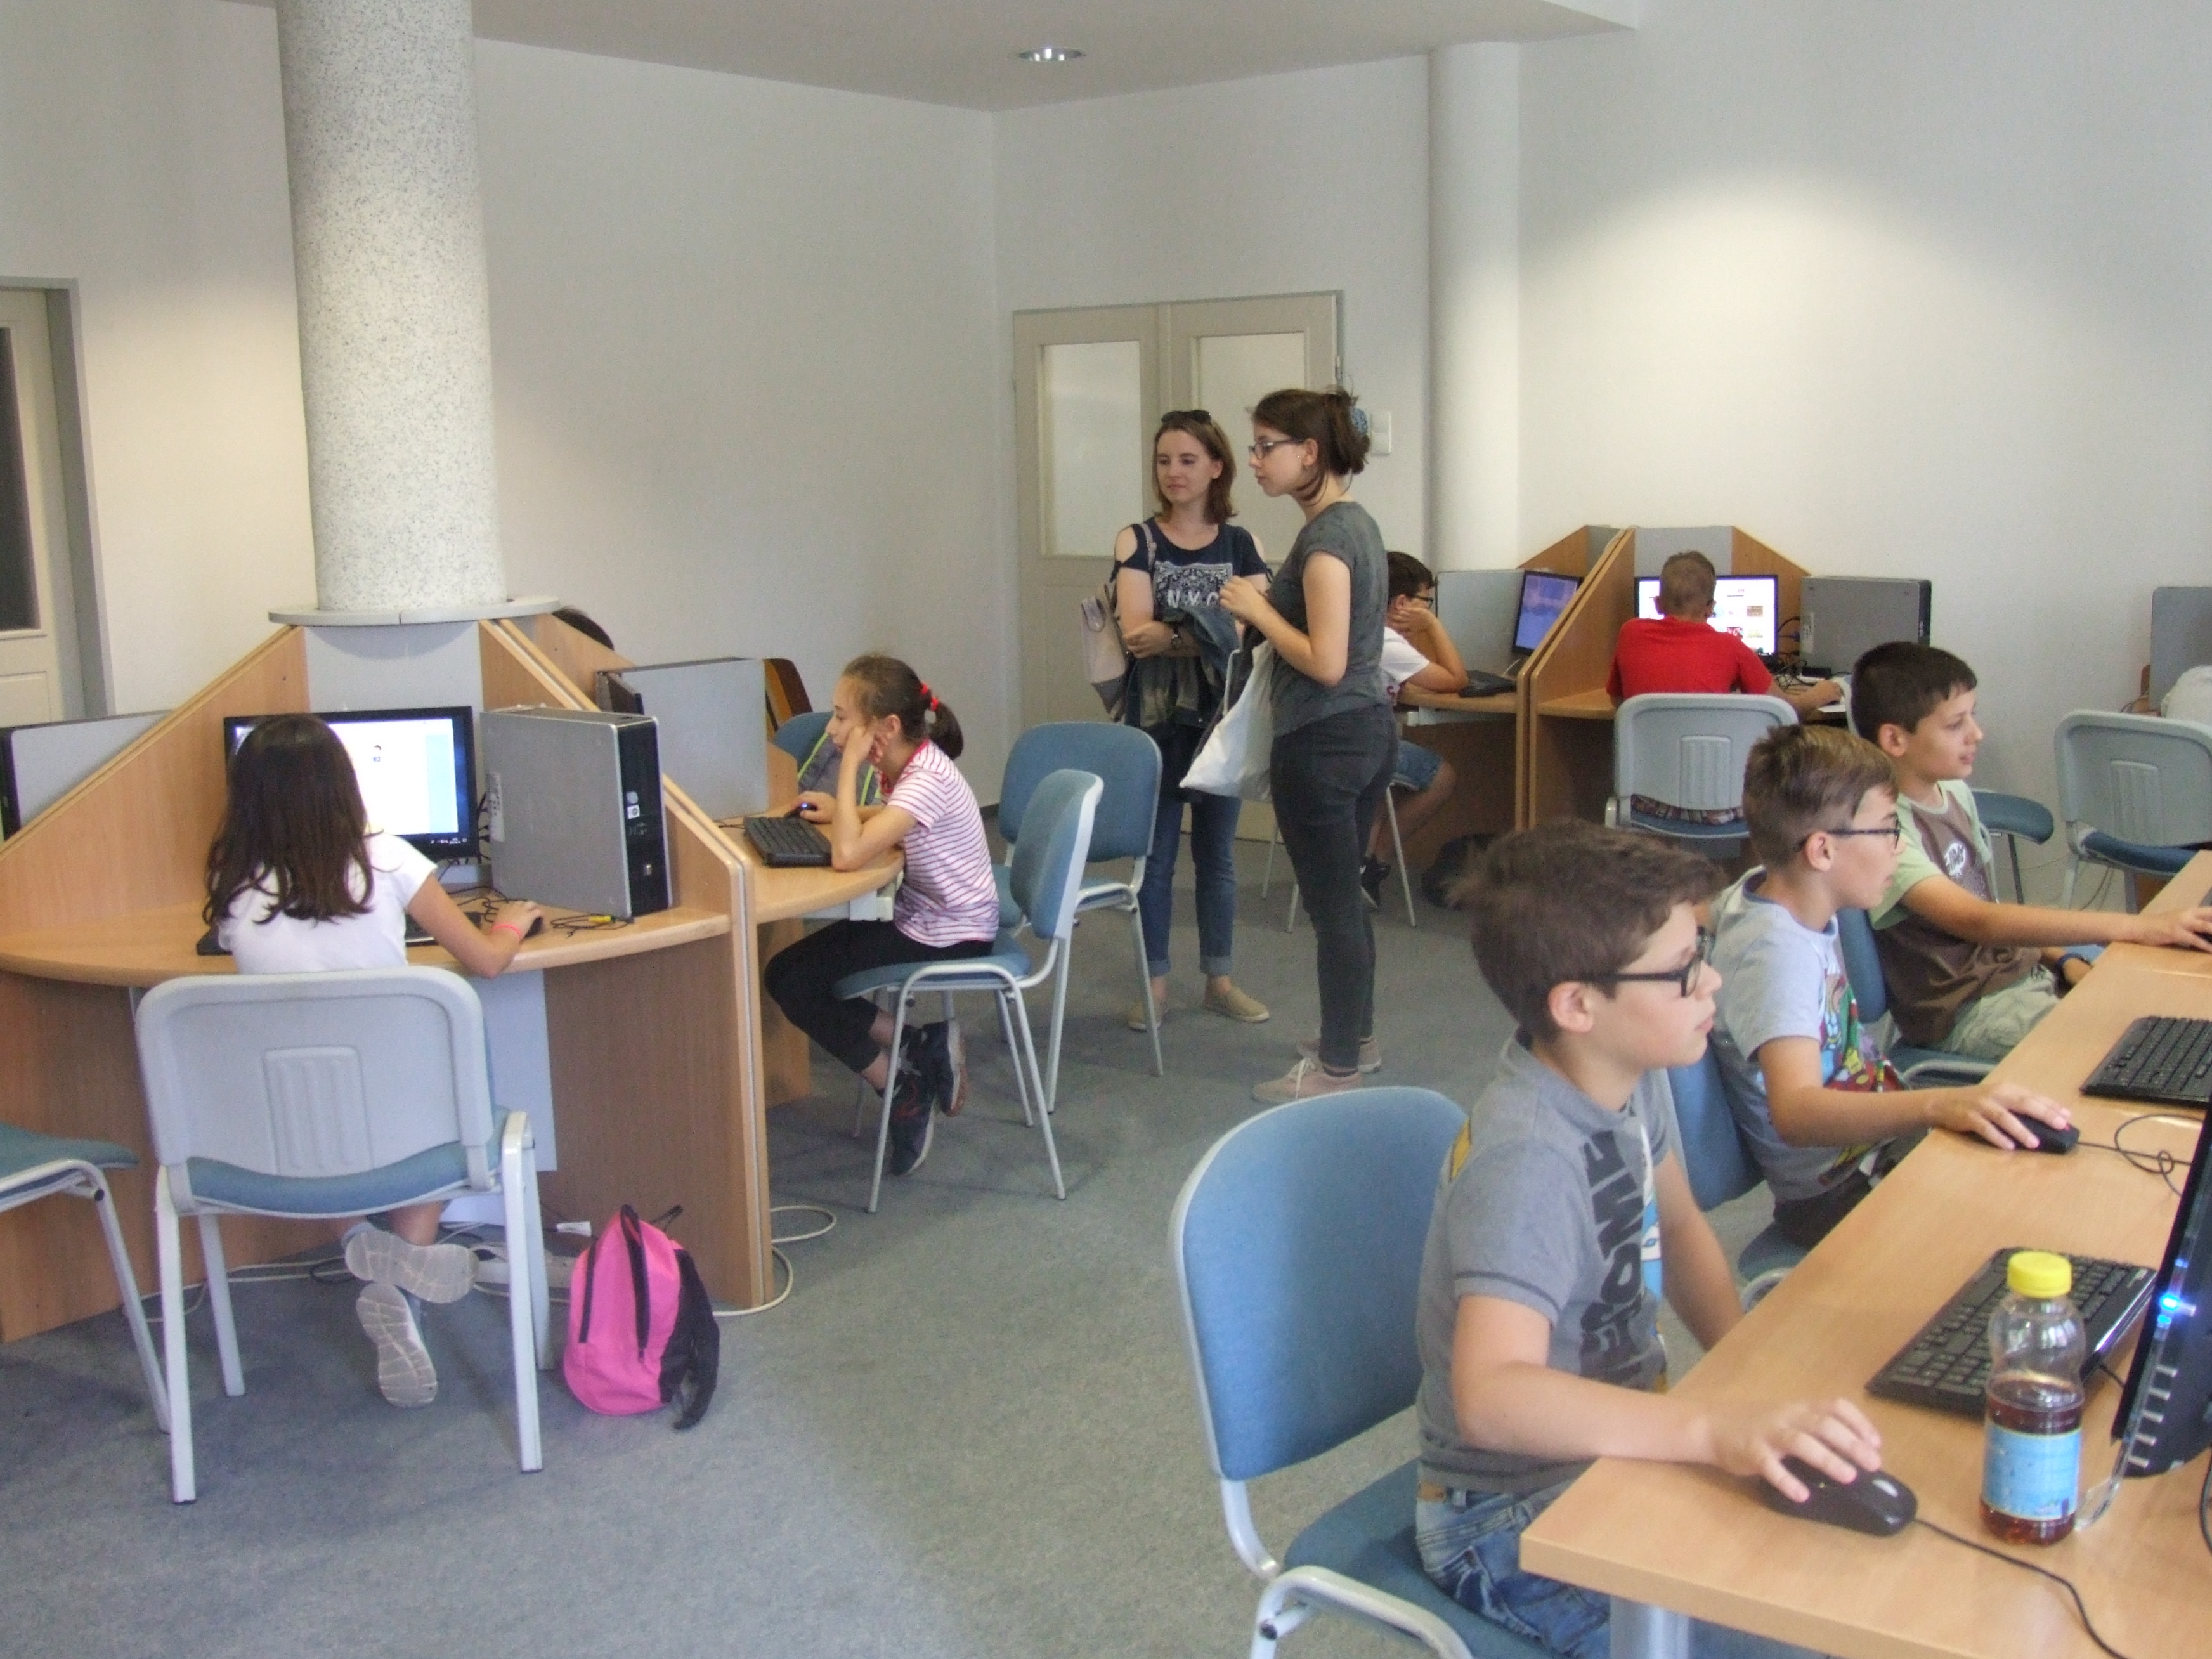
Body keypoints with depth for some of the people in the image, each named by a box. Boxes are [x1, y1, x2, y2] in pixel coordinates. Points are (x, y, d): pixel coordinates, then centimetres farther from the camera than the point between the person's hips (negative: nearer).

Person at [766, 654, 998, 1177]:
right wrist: (842, 810, 6)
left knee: (792, 978, -8)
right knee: (792, 970, 3)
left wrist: (850, 767, -28)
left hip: (952, 937, -9)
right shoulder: (909, 764, 0)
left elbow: (847, 855, -37)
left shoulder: (927, 779, -26)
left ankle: (904, 1090, 5)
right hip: (920, 916, 9)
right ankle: (920, 1051, 7)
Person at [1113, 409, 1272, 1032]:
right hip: (1155, 720, -1)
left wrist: (1169, 634, -23)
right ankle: (1155, 982, 16)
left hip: (1221, 719, 2)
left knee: (1217, 856, 12)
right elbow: (1135, 635, -13)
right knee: (1154, 858, 4)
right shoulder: (1136, 541, -1)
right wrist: (1214, 631, -24)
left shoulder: (1242, 545, 3)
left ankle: (1219, 980, 23)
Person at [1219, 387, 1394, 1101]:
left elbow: (1325, 662, -24)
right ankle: (1355, 1029, 36)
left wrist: (1257, 609, -14)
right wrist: (1268, 601, 12)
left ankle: (1338, 1067, 12)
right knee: (1344, 894, 21)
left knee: (1331, 904, 1)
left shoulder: (1325, 538, -19)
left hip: (1323, 742, -10)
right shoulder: (1359, 522, 11)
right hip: (1371, 729, 10)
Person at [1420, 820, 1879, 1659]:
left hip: (1614, 1447, 8)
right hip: (1517, 1526, -8)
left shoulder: (1630, 1079, -3)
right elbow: (1492, 1396, -43)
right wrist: (1718, 1427, -51)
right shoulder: (1529, 1163, -31)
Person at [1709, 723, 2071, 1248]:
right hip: (1838, 1196, -10)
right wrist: (1940, 1105, -53)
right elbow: (1795, 1112, -42)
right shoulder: (1776, 951, -27)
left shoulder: (1774, 894, 2)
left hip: (1876, 1139, 10)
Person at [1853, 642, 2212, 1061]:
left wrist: (2062, 957, 0)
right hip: (1962, 1014, -9)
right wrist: (2134, 927, -36)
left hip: (2024, 970, 9)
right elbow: (1976, 921, -34)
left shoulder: (1954, 792, 7)